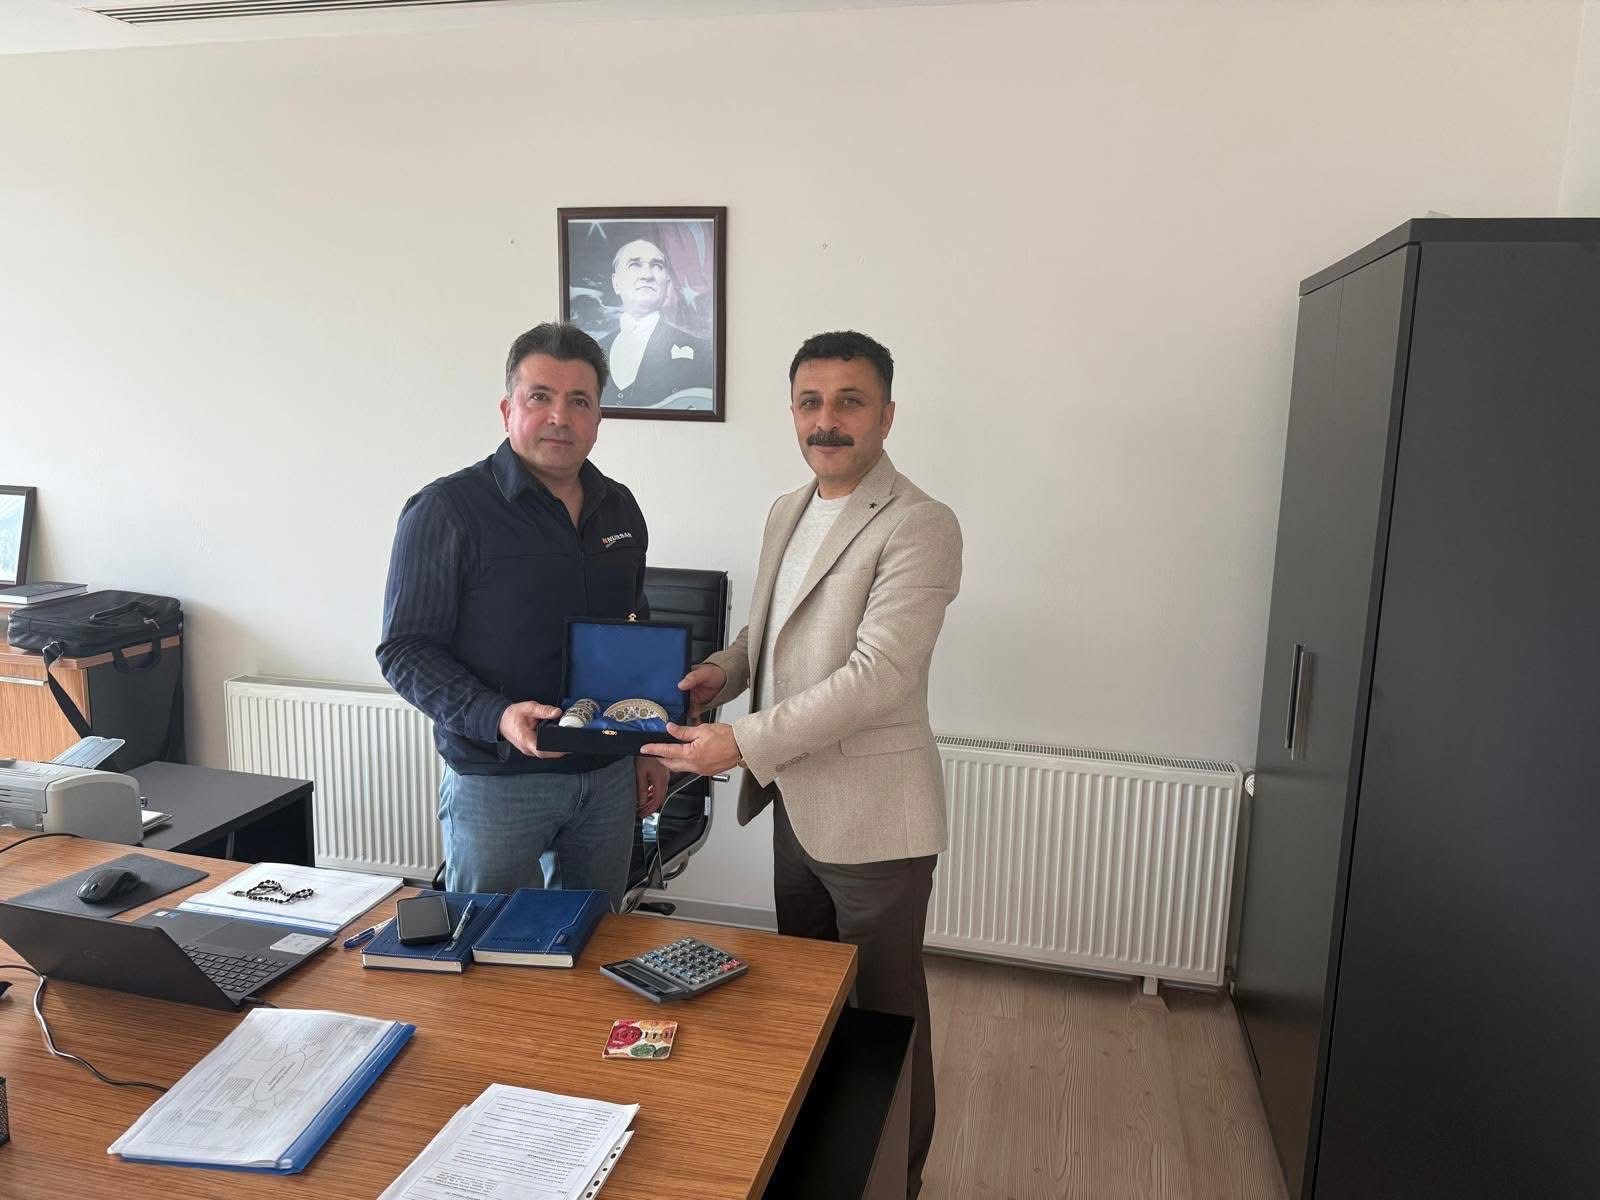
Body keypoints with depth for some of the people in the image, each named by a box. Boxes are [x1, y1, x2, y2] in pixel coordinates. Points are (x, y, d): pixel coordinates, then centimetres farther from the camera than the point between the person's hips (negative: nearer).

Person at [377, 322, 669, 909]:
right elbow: (405, 650, -12)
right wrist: (497, 719, -26)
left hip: (608, 774, 5)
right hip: (494, 780, -5)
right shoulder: (448, 509, -11)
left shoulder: (619, 508, 8)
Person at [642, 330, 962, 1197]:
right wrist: (722, 668, -1)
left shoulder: (920, 527, -19)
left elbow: (877, 675, -26)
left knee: (880, 1011, 11)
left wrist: (743, 744, -26)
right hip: (795, 800, 8)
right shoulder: (787, 512, 8)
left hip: (871, 818, -8)